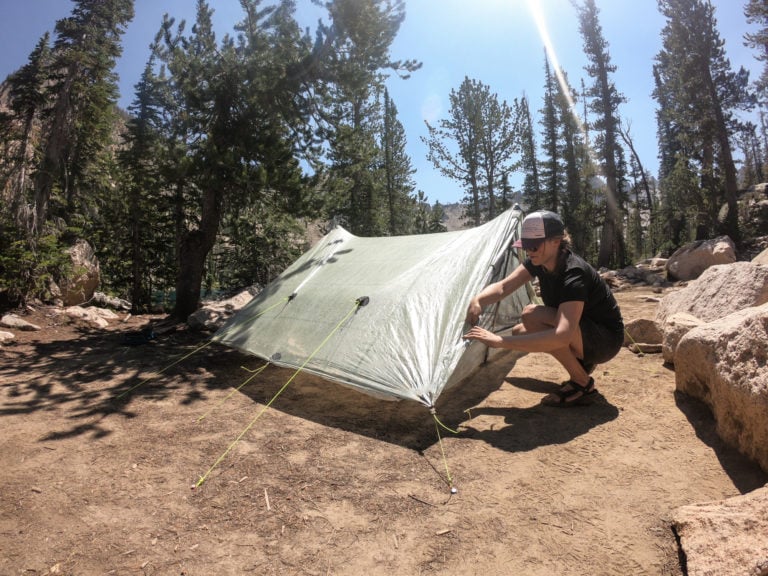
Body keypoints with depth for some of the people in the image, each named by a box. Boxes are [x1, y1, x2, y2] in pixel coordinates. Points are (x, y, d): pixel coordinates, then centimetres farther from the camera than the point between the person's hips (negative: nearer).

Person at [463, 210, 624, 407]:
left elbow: (562, 337, -45)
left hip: (606, 340, -8)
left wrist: (500, 341, -49)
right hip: (581, 332, 8)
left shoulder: (574, 275, -32)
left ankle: (583, 384, -14)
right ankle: (582, 362, 10)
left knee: (531, 316, -29)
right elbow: (503, 287, -12)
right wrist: (477, 300, -35)